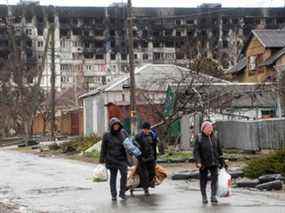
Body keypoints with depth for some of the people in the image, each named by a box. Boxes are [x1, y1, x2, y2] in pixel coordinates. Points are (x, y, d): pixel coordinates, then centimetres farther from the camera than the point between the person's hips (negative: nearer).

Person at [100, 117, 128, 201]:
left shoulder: (123, 133, 4)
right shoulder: (107, 135, -2)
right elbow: (103, 148, 2)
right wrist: (102, 159, 2)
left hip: (122, 158, 1)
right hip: (112, 159, -1)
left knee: (124, 174, -15)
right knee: (113, 176, 5)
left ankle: (122, 192, -1)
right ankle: (113, 195, 14)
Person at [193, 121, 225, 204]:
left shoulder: (214, 138, 8)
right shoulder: (199, 139, -5)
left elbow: (219, 150, 16)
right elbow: (196, 151, -10)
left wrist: (221, 161, 16)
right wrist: (198, 162, -21)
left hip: (214, 163, 3)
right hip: (204, 163, -3)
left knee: (215, 178, -10)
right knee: (203, 180, 7)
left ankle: (213, 196, -10)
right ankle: (204, 197, 22)